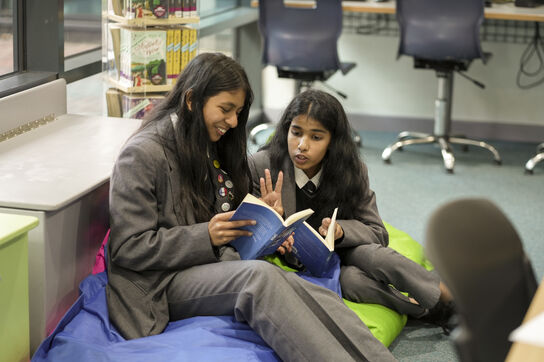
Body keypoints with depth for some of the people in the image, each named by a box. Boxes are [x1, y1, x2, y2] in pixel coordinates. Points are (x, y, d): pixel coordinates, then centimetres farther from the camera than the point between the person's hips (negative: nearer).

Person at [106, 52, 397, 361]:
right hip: (164, 283, -7)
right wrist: (207, 236, -20)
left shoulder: (215, 149, 18)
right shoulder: (143, 154, -7)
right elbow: (127, 248, -13)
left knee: (318, 296, -24)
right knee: (261, 276, -37)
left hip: (221, 264, 7)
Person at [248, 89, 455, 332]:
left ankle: (449, 297, -28)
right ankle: (432, 312, -22)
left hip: (342, 253, 2)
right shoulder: (261, 168, -13)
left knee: (371, 254, -32)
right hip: (294, 264, -2)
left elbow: (378, 234, -4)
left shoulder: (352, 172, -6)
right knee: (350, 279, -32)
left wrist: (340, 230, -24)